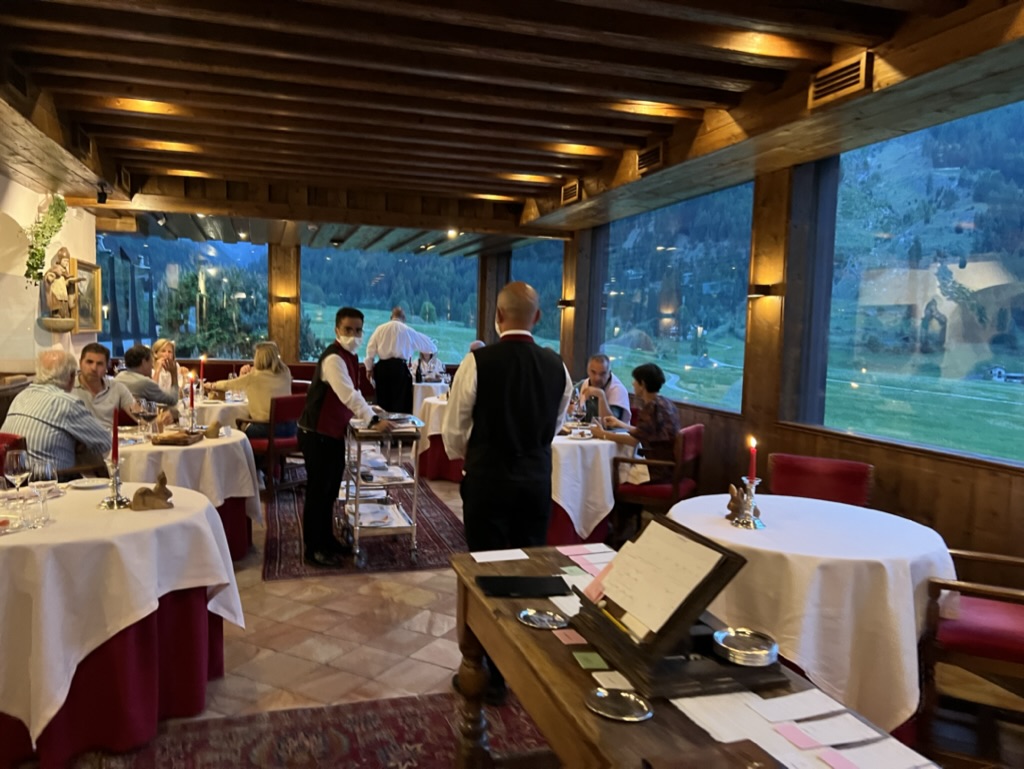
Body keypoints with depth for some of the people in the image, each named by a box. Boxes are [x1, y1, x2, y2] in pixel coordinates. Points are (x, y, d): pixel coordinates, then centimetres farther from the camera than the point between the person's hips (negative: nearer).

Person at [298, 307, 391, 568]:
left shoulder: (349, 356, 9)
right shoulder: (333, 358, -22)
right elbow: (348, 395, -32)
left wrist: (369, 413, 9)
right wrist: (374, 420, -36)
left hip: (334, 432, 9)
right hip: (317, 434, -9)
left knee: (330, 490, 18)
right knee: (317, 491, 0)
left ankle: (326, 539, 31)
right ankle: (313, 550, 10)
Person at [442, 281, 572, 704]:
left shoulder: (478, 361, -13)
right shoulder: (557, 366, -1)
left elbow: (453, 430, -5)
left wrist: (464, 456, 16)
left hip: (488, 481, -4)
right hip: (536, 481, 4)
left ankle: (490, 674, 18)